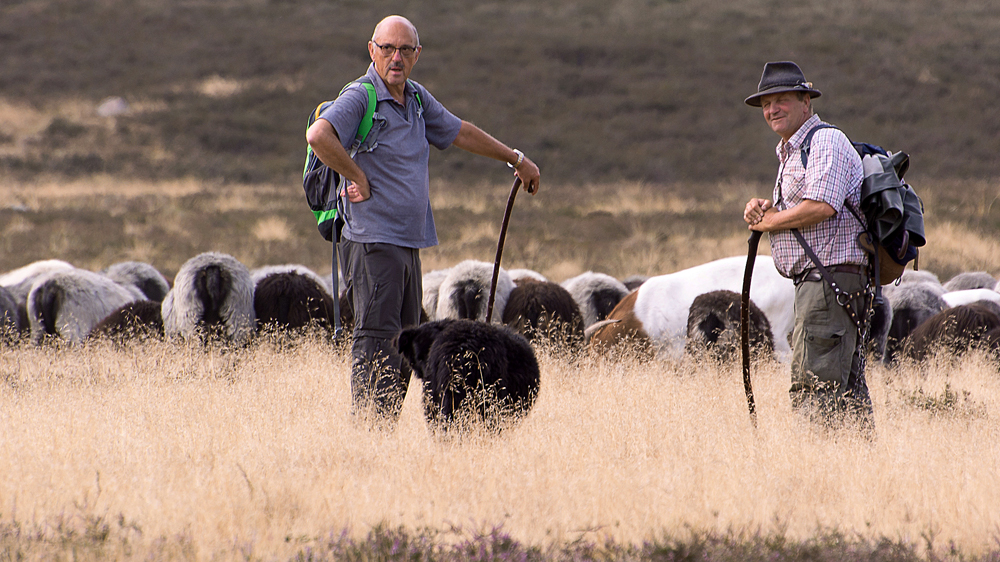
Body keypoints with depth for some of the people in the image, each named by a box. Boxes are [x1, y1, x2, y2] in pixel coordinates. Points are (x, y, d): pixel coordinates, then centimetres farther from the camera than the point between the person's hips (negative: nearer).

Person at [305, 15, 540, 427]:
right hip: (372, 241, -8)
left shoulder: (417, 99, 15)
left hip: (408, 245, 8)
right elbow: (318, 135, -29)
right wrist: (358, 178, -20)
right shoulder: (360, 98, -11)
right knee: (378, 341, -14)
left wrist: (516, 160, 38)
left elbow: (458, 131, 31)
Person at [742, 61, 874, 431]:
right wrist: (761, 209, 3)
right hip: (814, 282, 11)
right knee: (846, 393, 10)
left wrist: (768, 221, -9)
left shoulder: (826, 141, -9)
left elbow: (821, 206, -22)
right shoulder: (791, 151, 23)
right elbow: (791, 215, 26)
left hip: (831, 279, -11)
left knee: (813, 387, -16)